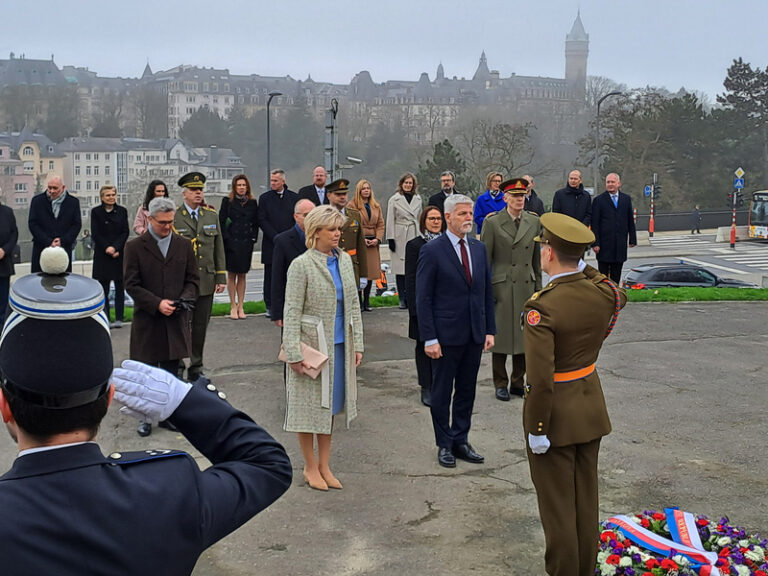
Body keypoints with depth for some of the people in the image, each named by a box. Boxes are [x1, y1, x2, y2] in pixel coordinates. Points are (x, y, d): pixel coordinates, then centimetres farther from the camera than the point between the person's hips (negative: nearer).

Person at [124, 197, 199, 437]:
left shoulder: (184, 245, 7)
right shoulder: (134, 247, -2)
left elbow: (192, 279, 10)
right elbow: (131, 285, -5)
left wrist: (184, 299, -9)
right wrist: (157, 303, -16)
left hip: (176, 319, 2)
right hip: (147, 320, -2)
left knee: (172, 371, 10)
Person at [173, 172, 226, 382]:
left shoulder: (212, 215, 10)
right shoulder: (173, 217, -4)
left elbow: (218, 248, 12)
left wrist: (221, 277, 7)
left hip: (206, 281, 4)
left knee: (200, 327, 10)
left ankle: (196, 369, 21)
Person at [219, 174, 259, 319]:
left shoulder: (252, 202, 8)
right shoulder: (227, 201, 1)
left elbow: (256, 223, 11)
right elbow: (221, 221, -2)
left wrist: (253, 238, 1)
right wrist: (226, 239, -8)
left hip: (246, 242, 2)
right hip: (231, 242, -2)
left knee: (242, 275, 6)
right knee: (231, 275, 2)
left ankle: (240, 306, 12)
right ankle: (233, 307, 8)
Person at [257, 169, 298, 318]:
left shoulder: (294, 197, 8)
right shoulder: (264, 198, 5)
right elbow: (262, 221, -1)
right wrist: (276, 237, -10)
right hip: (270, 244, 0)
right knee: (270, 276, 2)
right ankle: (270, 306, 9)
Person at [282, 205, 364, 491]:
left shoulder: (345, 260, 6)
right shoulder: (301, 265, -11)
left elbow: (353, 303, 11)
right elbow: (292, 312, -12)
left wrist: (357, 343, 7)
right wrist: (294, 353, -16)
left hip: (339, 345, 6)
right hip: (313, 344, -6)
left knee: (330, 404, 14)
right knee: (309, 405, 5)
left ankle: (324, 465, 25)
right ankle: (310, 467, 20)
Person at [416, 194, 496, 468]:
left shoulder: (479, 248, 8)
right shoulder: (432, 251, -9)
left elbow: (487, 291, 12)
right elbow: (423, 298, -10)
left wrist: (489, 330, 6)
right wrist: (429, 338, -14)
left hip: (475, 335, 5)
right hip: (446, 335, -5)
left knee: (467, 391, 13)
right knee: (442, 393, 7)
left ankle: (461, 440, 26)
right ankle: (444, 445, 20)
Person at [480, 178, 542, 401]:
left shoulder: (534, 222, 7)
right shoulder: (493, 223, -4)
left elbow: (537, 258, 13)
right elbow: (484, 259, -3)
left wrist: (538, 287, 11)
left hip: (527, 288, 4)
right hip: (502, 288, -4)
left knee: (525, 337, 8)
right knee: (501, 336, 2)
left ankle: (518, 383, 21)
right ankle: (500, 384, 15)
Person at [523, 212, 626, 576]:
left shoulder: (542, 307, -25)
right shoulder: (604, 293, -8)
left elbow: (540, 379, -26)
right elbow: (620, 297, 21)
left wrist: (537, 430, -16)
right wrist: (584, 267, 13)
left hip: (556, 412, -6)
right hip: (591, 406, 6)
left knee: (557, 505, 9)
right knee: (586, 498, 19)